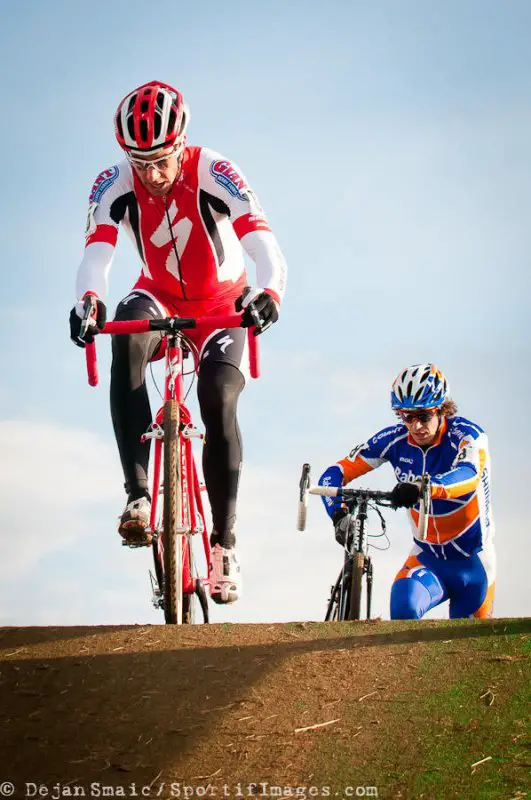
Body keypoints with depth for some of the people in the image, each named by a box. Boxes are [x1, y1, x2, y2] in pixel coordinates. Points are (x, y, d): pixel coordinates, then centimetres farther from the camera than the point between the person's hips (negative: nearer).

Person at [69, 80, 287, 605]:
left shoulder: (215, 176, -25)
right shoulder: (113, 185, -19)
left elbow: (261, 242, -37)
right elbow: (97, 252, -32)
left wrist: (268, 290, -59)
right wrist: (88, 300, -55)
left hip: (221, 309, -1)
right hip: (159, 301, 1)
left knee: (218, 399, -26)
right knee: (126, 335, -34)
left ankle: (224, 541, -11)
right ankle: (137, 493, -37)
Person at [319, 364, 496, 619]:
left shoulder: (468, 435, -19)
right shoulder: (394, 440, -10)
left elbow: (470, 474, -42)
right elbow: (333, 475, -12)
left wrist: (424, 488, -61)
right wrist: (339, 514, -33)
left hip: (472, 564, -2)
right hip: (426, 559, 2)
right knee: (403, 608, -29)